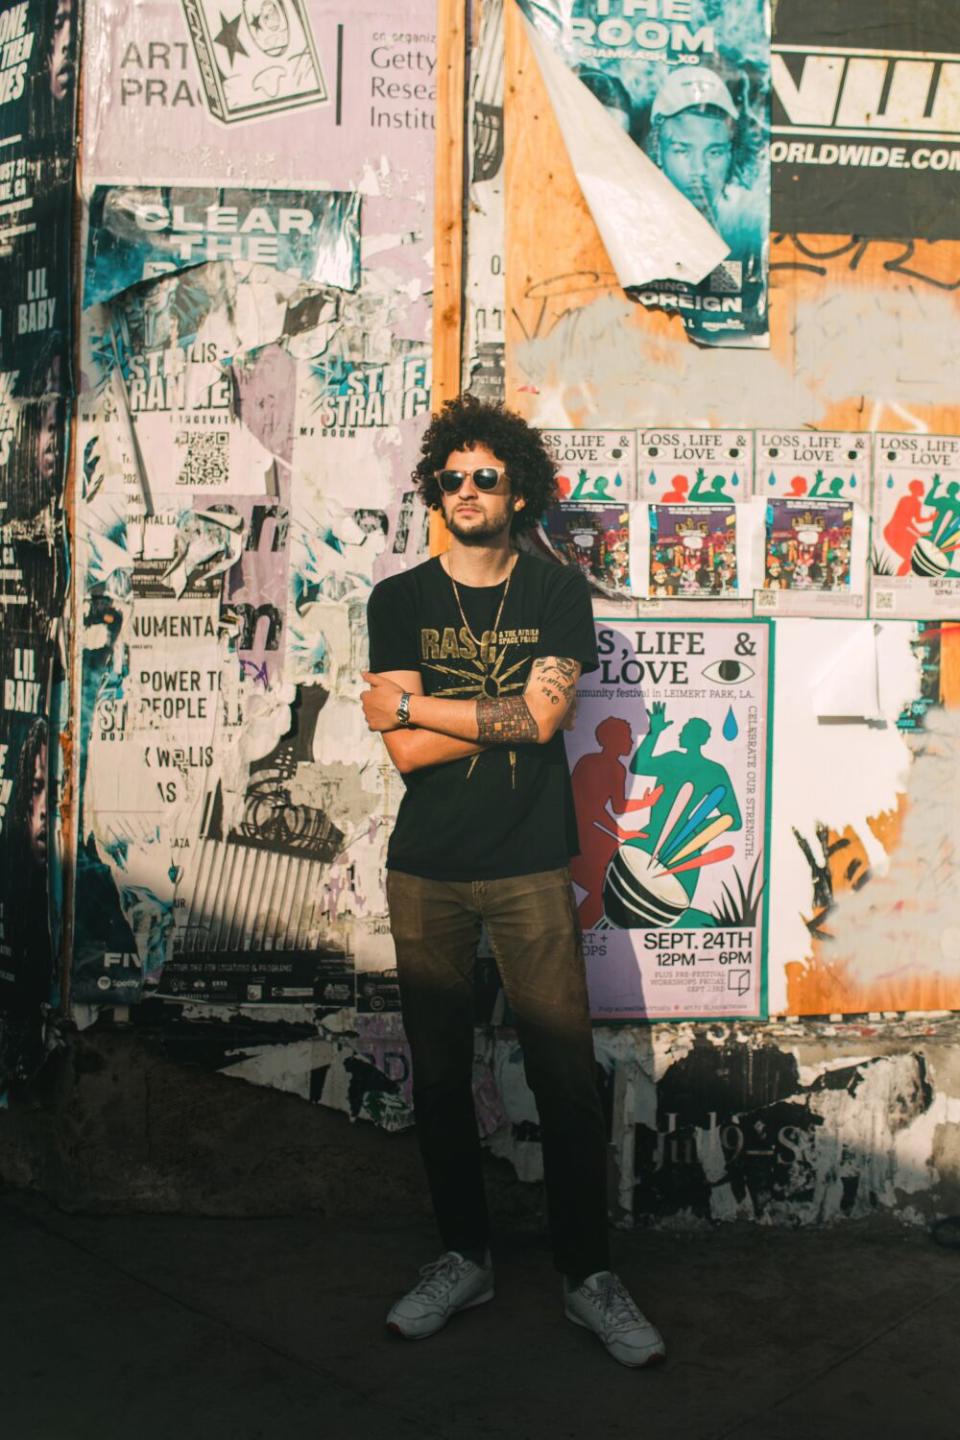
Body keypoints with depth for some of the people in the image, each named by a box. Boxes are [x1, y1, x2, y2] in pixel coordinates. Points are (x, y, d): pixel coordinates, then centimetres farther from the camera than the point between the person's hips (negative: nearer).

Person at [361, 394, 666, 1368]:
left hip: (531, 868, -1)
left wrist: (412, 705, -7)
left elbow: (542, 721, -12)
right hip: (426, 871, 2)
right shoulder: (399, 600, 5)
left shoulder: (558, 594, 3)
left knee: (565, 1074, 0)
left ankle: (588, 1276, 18)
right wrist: (509, 710, -10)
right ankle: (464, 1259, 28)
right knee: (439, 1073, 10)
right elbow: (406, 751, -6)